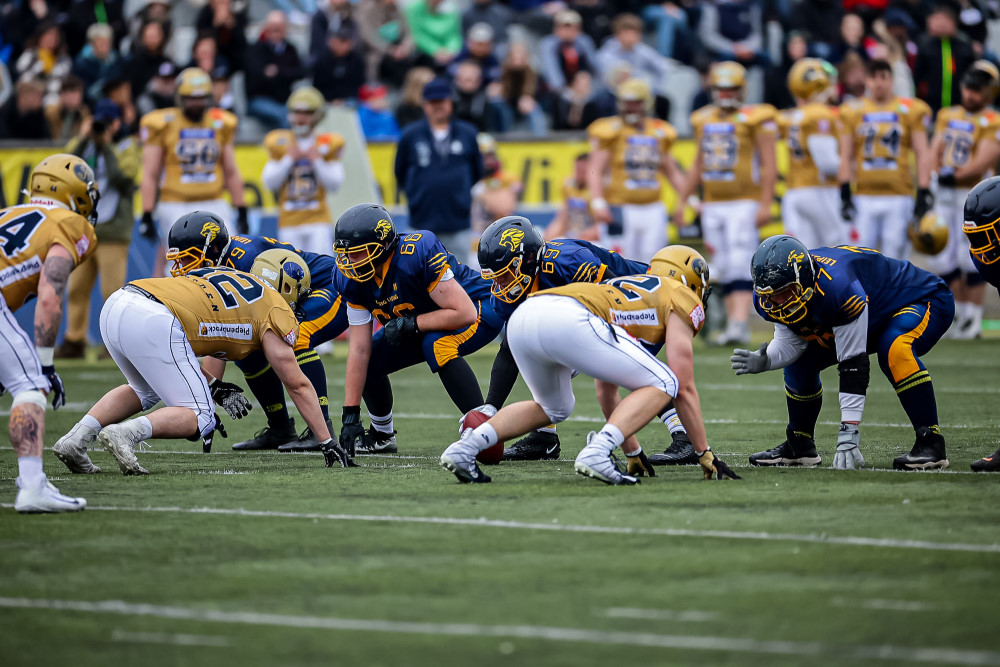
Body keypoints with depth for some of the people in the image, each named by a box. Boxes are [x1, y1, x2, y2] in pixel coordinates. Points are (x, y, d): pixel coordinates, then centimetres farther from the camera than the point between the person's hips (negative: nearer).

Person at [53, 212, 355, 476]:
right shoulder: (275, 311, 15)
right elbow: (297, 385, 18)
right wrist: (328, 443, 25)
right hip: (154, 323, -8)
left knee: (147, 392, 32)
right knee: (198, 418, 5)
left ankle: (77, 438, 14)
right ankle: (125, 434, -19)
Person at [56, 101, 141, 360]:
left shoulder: (128, 148, 2)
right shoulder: (86, 147, 15)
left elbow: (121, 177, -15)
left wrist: (107, 146, -8)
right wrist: (83, 139, -4)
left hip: (112, 233, -5)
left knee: (112, 290, -9)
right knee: (77, 288, 4)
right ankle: (74, 341, 10)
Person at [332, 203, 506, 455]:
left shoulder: (418, 253, -36)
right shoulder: (352, 280, -15)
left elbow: (464, 313, -35)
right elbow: (359, 349, -11)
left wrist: (410, 324, -33)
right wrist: (350, 415, -13)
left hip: (477, 307, -7)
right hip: (420, 326, 7)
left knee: (436, 344, -35)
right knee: (370, 362, -2)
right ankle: (382, 436, 27)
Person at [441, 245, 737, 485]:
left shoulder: (622, 287, 42)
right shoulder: (683, 300, 21)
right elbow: (685, 389, 15)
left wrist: (633, 453, 53)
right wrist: (705, 455, 23)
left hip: (520, 319, 8)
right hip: (569, 321, -8)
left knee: (553, 408, 34)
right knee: (663, 385, 7)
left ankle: (466, 446, 14)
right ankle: (596, 452, -13)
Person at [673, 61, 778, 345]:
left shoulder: (756, 119, -5)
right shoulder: (704, 120, 13)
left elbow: (769, 165, -8)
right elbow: (698, 166, 23)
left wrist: (765, 205, -15)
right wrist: (682, 201, 20)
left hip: (744, 203, -6)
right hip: (713, 205, 6)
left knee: (741, 264, -15)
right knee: (724, 268, 6)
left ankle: (739, 322, -22)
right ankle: (734, 324, 10)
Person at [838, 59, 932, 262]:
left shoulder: (911, 111, 4)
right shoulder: (853, 112, 8)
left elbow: (922, 155, 4)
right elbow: (846, 157, 10)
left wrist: (924, 193, -4)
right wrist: (845, 194, 1)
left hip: (898, 197, -1)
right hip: (865, 197, 1)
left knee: (894, 255, -2)